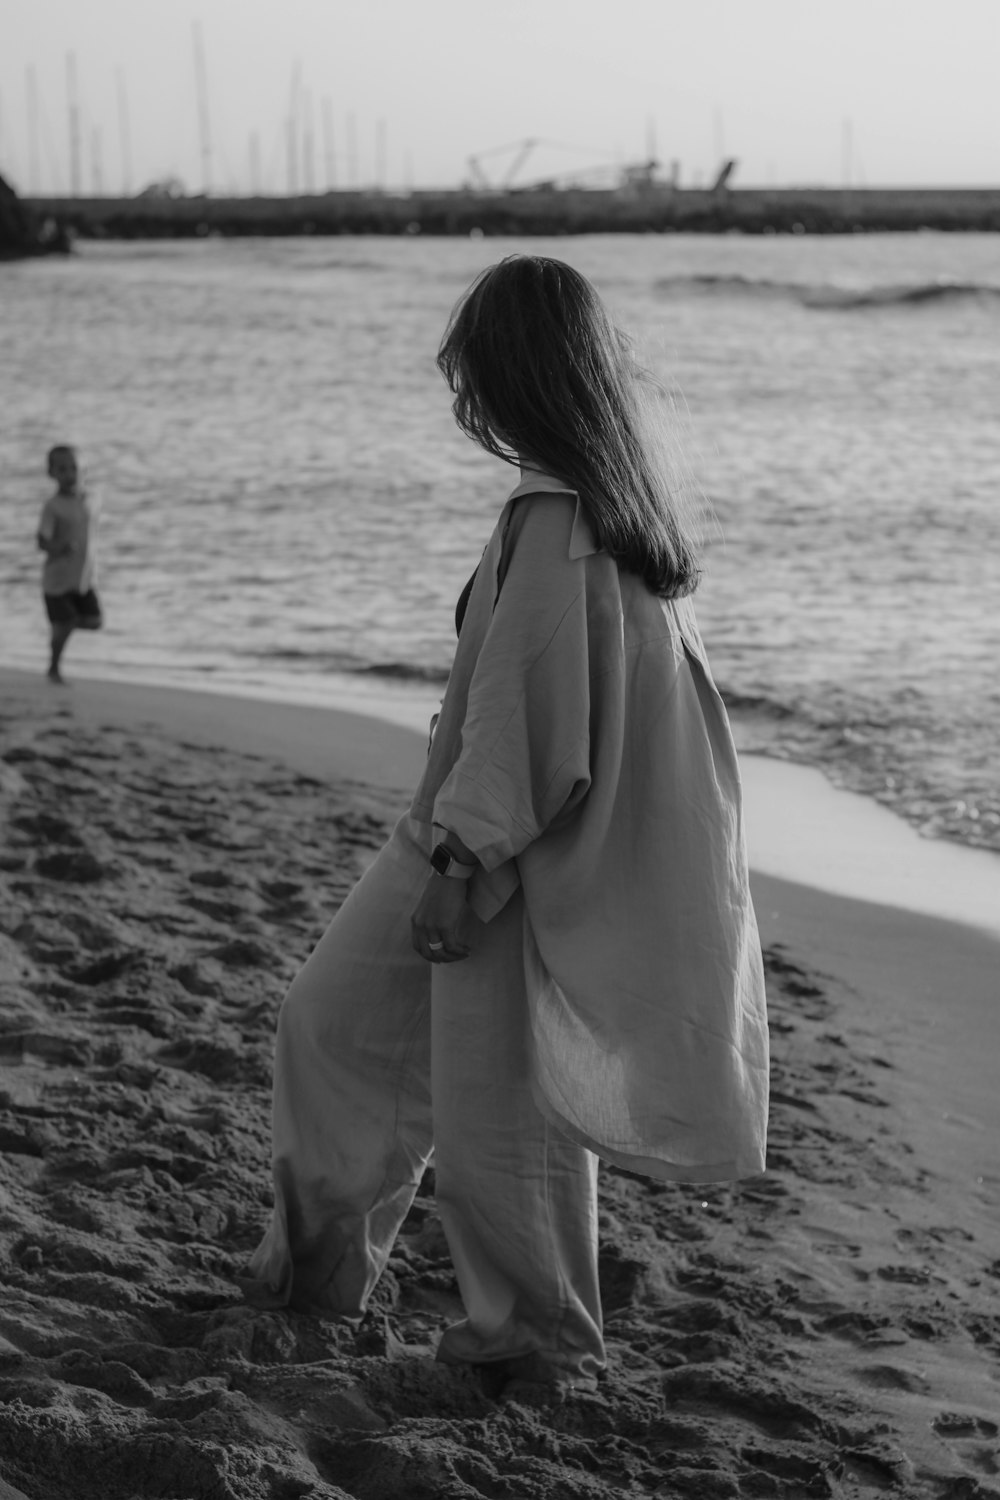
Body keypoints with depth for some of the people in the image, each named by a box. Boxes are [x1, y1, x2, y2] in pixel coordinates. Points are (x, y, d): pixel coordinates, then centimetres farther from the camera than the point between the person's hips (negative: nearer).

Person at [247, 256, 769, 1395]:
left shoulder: (553, 524, -25)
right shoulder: (621, 503, 3)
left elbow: (525, 717, -26)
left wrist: (463, 861, -19)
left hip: (513, 867, -9)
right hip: (473, 838, 9)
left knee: (499, 1105, 8)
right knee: (333, 1021, 18)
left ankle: (542, 1339, 26)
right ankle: (320, 1264, 30)